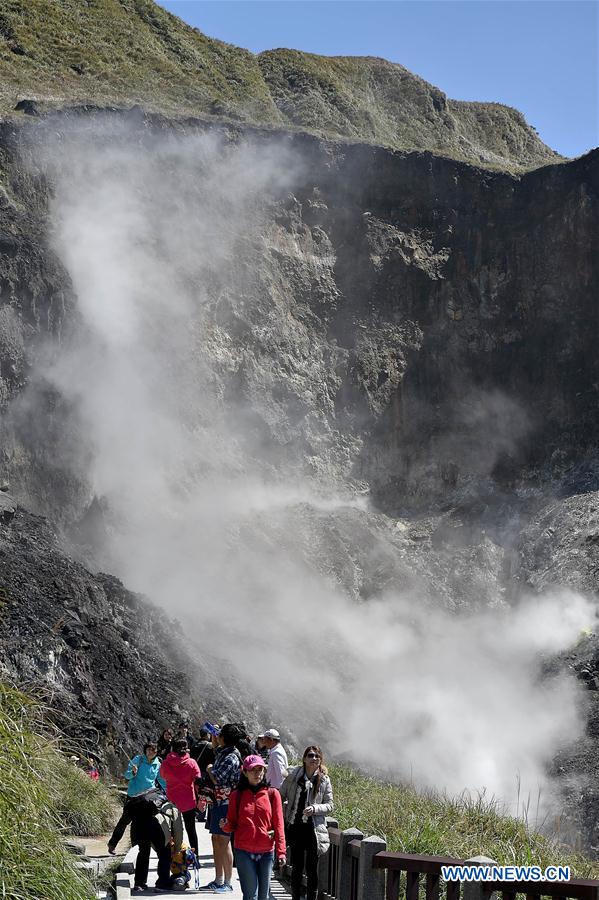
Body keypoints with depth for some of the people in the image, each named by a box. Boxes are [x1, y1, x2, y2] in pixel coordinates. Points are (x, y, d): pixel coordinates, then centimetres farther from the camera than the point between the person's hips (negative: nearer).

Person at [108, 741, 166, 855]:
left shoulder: (158, 764, 4)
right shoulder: (138, 760, -7)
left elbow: (162, 780, 16)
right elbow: (127, 775, -8)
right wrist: (133, 772, -29)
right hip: (133, 795, -3)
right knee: (125, 819, -2)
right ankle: (112, 844, 7)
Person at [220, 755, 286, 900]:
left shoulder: (272, 794, 4)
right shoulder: (237, 795, 4)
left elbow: (278, 824, 3)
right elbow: (232, 825, 9)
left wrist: (281, 851, -4)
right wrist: (225, 826, -14)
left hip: (266, 852, 1)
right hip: (244, 852, -1)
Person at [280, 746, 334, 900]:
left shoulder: (324, 780, 0)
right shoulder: (294, 775, 2)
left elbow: (329, 805, 2)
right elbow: (281, 796, 12)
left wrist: (315, 808, -16)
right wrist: (282, 816, 3)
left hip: (313, 829, -1)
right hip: (295, 827, 1)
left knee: (312, 869, 2)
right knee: (296, 867, 9)